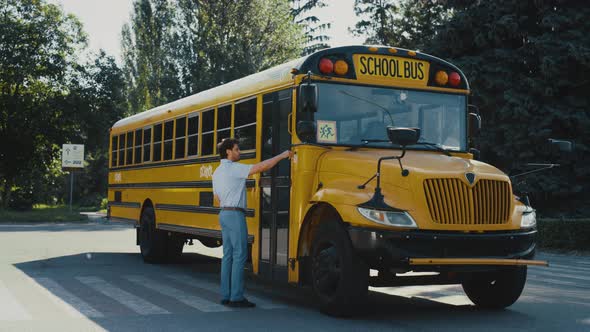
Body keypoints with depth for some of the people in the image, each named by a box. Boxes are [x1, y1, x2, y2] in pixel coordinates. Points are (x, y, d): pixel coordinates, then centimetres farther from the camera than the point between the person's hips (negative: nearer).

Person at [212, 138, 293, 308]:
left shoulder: (217, 172, 15)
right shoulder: (234, 168, -12)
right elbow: (262, 166, -19)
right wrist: (282, 155, -11)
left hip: (223, 215, 9)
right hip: (235, 215, -9)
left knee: (228, 255, 10)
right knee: (239, 255, -7)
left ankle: (226, 295, 11)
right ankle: (236, 297, -7)